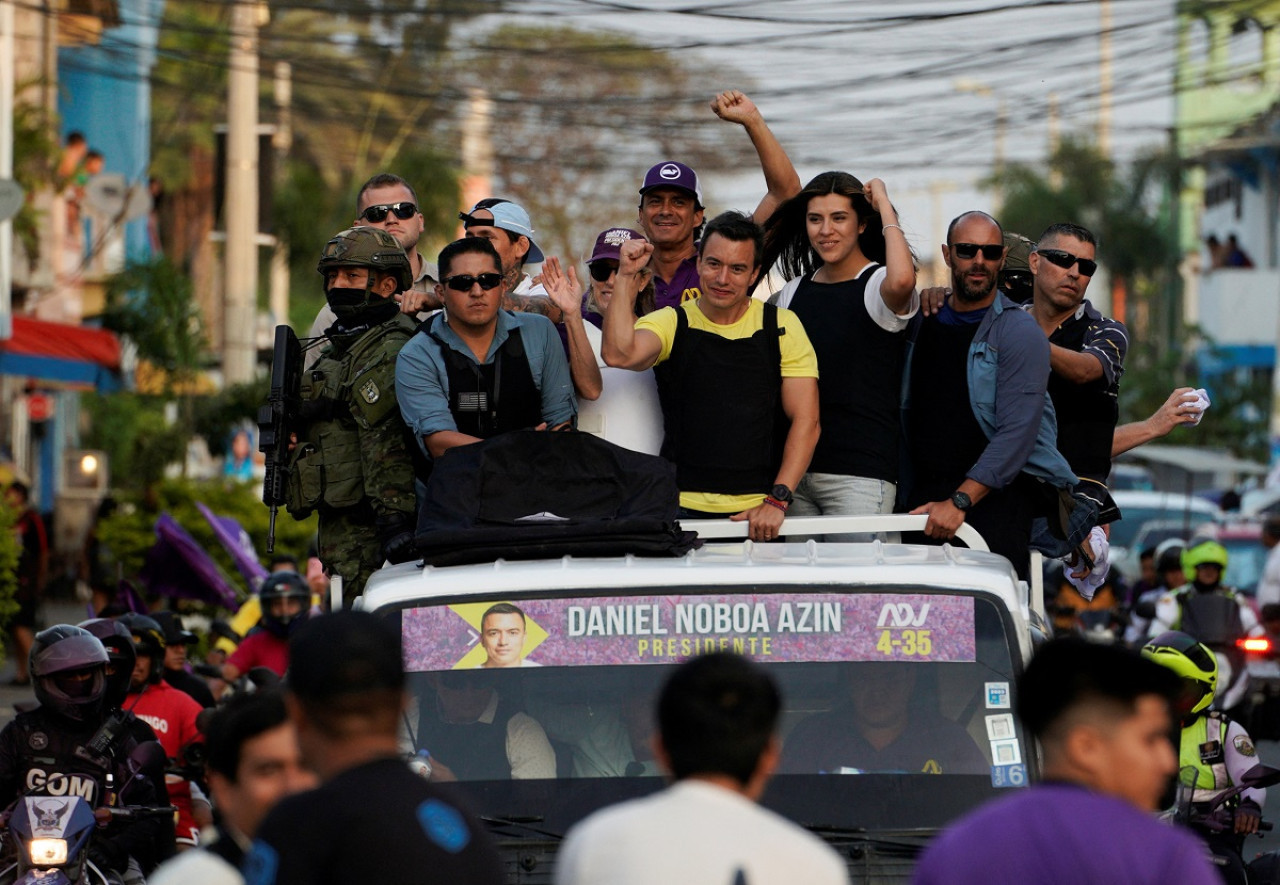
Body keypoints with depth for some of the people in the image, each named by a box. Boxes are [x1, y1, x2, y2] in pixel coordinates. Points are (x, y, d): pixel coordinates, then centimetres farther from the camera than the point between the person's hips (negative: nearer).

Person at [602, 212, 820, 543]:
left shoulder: (781, 326, 6)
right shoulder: (671, 323, 6)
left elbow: (805, 422, 2)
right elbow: (619, 354, -16)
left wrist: (777, 500, -9)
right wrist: (626, 276, -13)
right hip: (684, 508, 0)